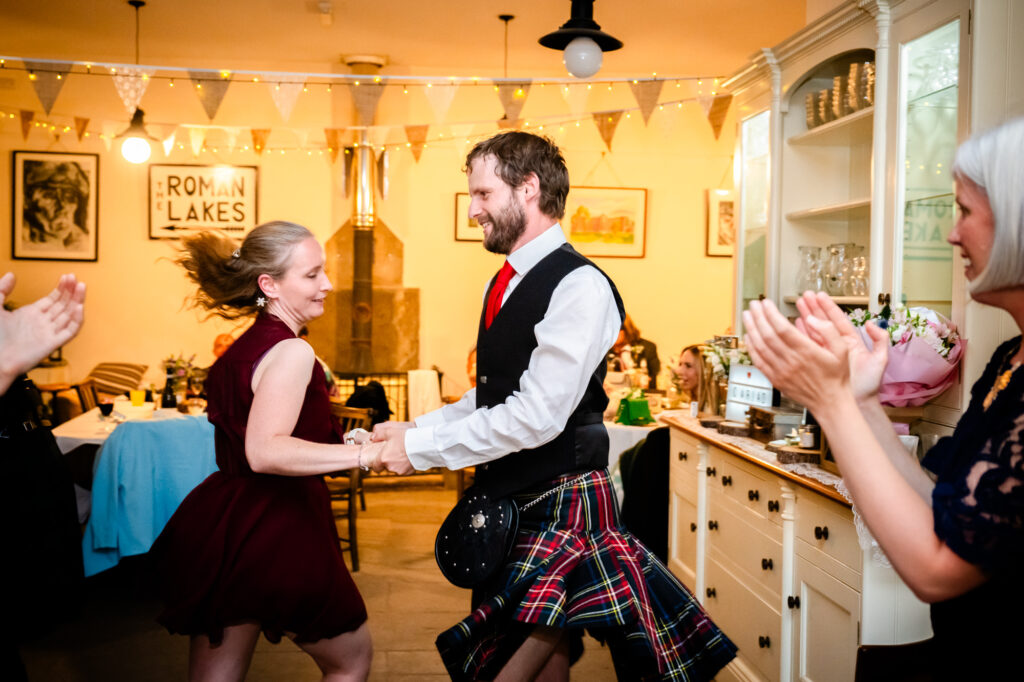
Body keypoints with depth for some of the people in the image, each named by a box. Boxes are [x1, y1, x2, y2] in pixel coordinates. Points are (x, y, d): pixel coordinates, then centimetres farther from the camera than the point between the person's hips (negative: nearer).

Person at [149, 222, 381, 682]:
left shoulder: (244, 346, 14)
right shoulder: (291, 352, -17)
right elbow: (265, 451, -30)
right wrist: (366, 454, -33)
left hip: (224, 532, 9)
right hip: (275, 536, -9)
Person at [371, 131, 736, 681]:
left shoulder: (580, 286, -17)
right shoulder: (503, 284, 13)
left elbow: (538, 415, -23)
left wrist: (422, 449, -18)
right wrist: (417, 428, 3)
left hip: (559, 499, -8)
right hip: (503, 497, 8)